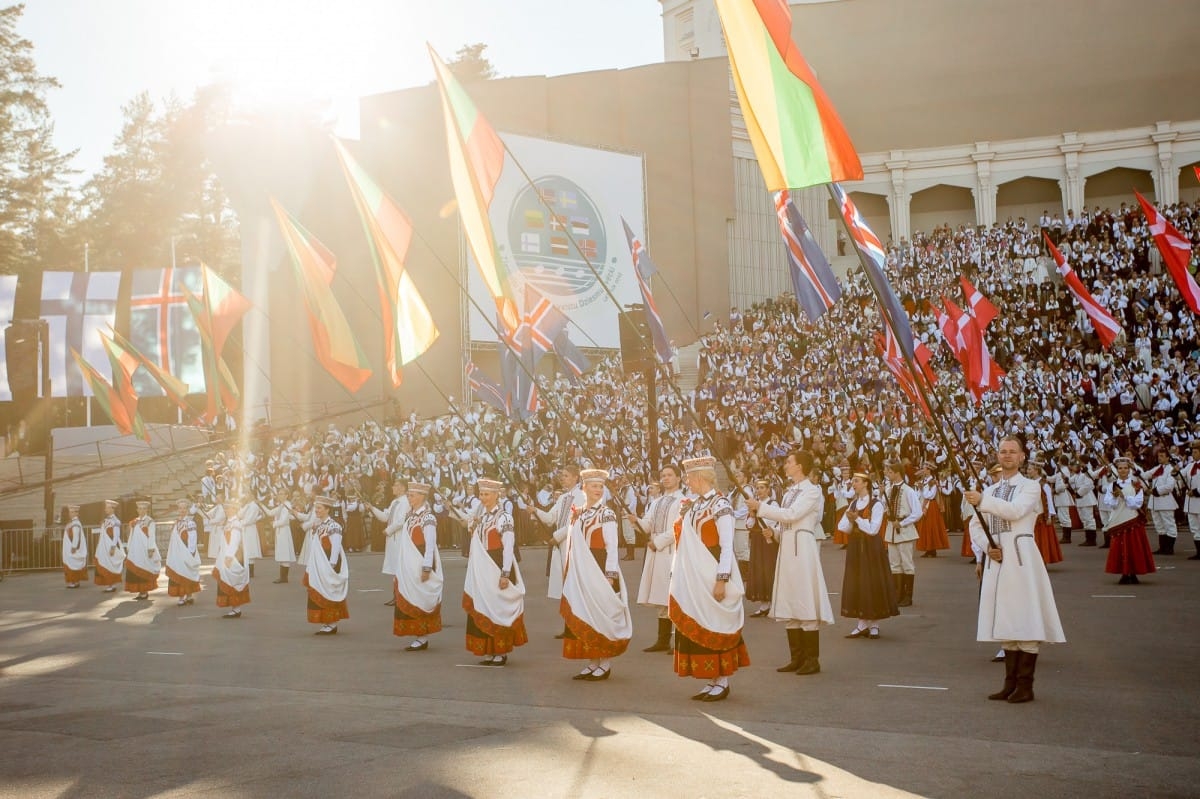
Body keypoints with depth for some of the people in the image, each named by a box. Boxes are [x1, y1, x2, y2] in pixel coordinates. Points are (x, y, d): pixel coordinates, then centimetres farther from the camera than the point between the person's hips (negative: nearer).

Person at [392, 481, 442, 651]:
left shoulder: (427, 518, -11)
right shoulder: (411, 516, 12)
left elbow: (430, 545, -15)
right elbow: (406, 544, 14)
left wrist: (426, 568, -20)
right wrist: (400, 571, 13)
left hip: (420, 567, -8)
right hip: (408, 567, 8)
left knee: (420, 602, -4)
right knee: (408, 602, 8)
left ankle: (423, 639, 3)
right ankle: (420, 637, 15)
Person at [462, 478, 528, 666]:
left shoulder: (504, 518, -9)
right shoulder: (481, 518, 13)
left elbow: (508, 548, -13)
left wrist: (505, 574, -16)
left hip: (497, 569, -7)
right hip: (481, 571, 7)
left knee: (498, 608, -3)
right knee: (482, 609, 7)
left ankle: (501, 652, 5)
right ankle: (490, 652, 13)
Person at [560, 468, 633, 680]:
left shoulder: (606, 514, -5)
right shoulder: (578, 514, 11)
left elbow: (612, 547, -10)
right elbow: (574, 545, 13)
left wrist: (610, 575, -16)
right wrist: (572, 573, 10)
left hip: (601, 569, -6)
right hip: (581, 571, 6)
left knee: (602, 613, -2)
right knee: (584, 615, 7)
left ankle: (605, 665, 5)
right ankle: (592, 664, 15)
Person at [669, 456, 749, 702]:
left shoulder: (720, 505, -11)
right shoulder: (693, 506, 12)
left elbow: (727, 547, -15)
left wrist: (722, 580, -18)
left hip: (713, 578, -8)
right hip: (694, 579, 8)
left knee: (715, 628, -2)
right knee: (696, 628, 8)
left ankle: (722, 683, 6)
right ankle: (713, 682, 15)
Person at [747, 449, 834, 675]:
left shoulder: (812, 491, -8)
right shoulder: (790, 491, 18)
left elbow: (791, 514, -18)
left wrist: (760, 507, -14)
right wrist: (774, 532, 3)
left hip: (802, 548, -9)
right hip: (786, 547, 9)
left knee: (805, 601, -6)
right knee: (788, 605, 9)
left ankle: (812, 659, -1)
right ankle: (797, 657, 16)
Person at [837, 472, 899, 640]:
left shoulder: (876, 504, -9)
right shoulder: (853, 504, 10)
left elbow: (873, 529, -16)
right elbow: (844, 528, 5)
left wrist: (857, 519, -17)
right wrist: (850, 519, -14)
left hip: (871, 548, -6)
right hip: (855, 547, 6)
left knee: (873, 584, -2)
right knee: (856, 584, 4)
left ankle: (874, 625, 7)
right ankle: (862, 624, 11)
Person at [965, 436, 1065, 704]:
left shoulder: (1030, 486, 2)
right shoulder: (989, 491, 19)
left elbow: (1016, 510, -17)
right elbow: (976, 526, 17)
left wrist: (982, 501, -27)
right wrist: (988, 546, -2)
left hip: (1021, 558, -5)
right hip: (996, 560, 6)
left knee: (1025, 620, -7)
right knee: (1005, 622, 8)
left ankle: (1025, 685, -4)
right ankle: (1011, 682, 16)